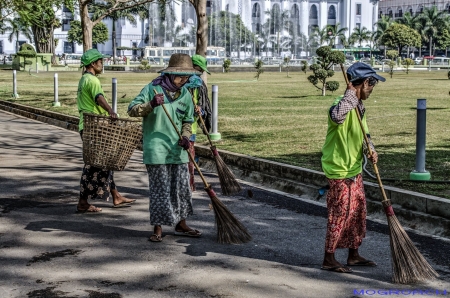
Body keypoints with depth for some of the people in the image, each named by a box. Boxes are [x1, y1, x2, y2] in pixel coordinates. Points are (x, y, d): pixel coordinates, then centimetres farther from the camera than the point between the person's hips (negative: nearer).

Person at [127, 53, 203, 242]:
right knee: (160, 190, -1)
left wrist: (185, 137, -3)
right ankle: (158, 229, 10)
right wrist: (151, 105, -25)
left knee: (182, 188, 11)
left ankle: (181, 225, 26)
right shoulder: (152, 89, -7)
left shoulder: (186, 95, 7)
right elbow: (132, 109, -9)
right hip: (156, 149, -5)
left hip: (178, 150, 5)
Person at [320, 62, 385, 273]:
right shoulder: (342, 104, -20)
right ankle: (328, 259, 9)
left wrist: (371, 150, -3)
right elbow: (337, 116, -46)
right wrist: (351, 94, -35)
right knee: (340, 215, -3)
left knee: (358, 212, 16)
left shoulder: (359, 107, 10)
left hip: (354, 170, 10)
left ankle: (353, 255, 29)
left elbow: (364, 135, 17)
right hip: (339, 171, -10)